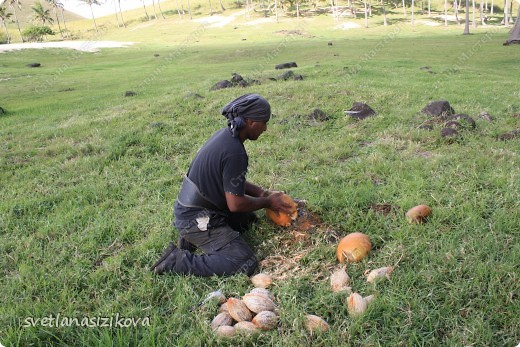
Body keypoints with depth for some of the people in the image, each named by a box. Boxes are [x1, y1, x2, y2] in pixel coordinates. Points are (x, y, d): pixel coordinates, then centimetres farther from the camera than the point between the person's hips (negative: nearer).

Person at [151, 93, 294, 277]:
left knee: (249, 219, 24)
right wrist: (268, 203, -5)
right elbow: (235, 203, -20)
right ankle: (176, 261, -10)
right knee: (245, 263, -14)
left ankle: (192, 237, 14)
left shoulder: (224, 134, 4)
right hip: (196, 218, -10)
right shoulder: (234, 152, -26)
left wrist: (261, 192, 10)